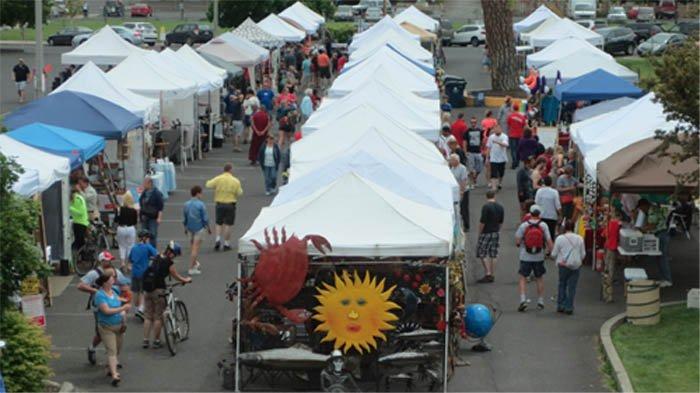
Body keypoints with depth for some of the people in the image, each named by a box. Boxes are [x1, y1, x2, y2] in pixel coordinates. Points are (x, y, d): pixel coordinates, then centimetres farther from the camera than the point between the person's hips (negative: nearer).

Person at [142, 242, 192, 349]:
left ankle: (145, 340, 11)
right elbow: (176, 276, -1)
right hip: (158, 290, -6)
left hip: (148, 289, 6)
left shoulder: (156, 258, 8)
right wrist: (186, 280, 18)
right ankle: (156, 341, 10)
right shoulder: (168, 263, -12)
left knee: (148, 316, 12)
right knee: (158, 316, 5)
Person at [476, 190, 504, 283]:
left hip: (486, 233, -7)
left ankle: (487, 274, -9)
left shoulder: (486, 207, -16)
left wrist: (479, 233, -7)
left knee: (482, 253, 0)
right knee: (493, 254, 10)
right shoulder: (500, 207, 5)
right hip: (496, 233, 7)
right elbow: (501, 222, 13)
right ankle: (491, 275, 12)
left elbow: (482, 222, -17)